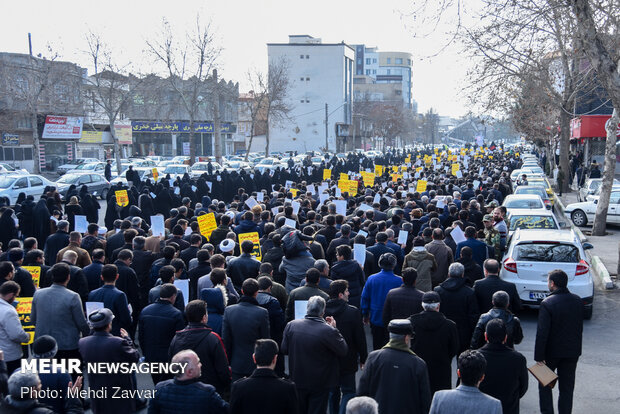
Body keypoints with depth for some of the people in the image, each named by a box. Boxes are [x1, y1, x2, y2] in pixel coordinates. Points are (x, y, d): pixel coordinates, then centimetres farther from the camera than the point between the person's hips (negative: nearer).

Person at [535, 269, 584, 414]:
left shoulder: (547, 304, -20)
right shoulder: (577, 301, -2)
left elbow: (542, 332, -20)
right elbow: (580, 328, 7)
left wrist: (539, 356, -13)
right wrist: (576, 350, 18)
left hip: (552, 351, -4)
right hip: (572, 351, 4)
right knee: (567, 387, 13)